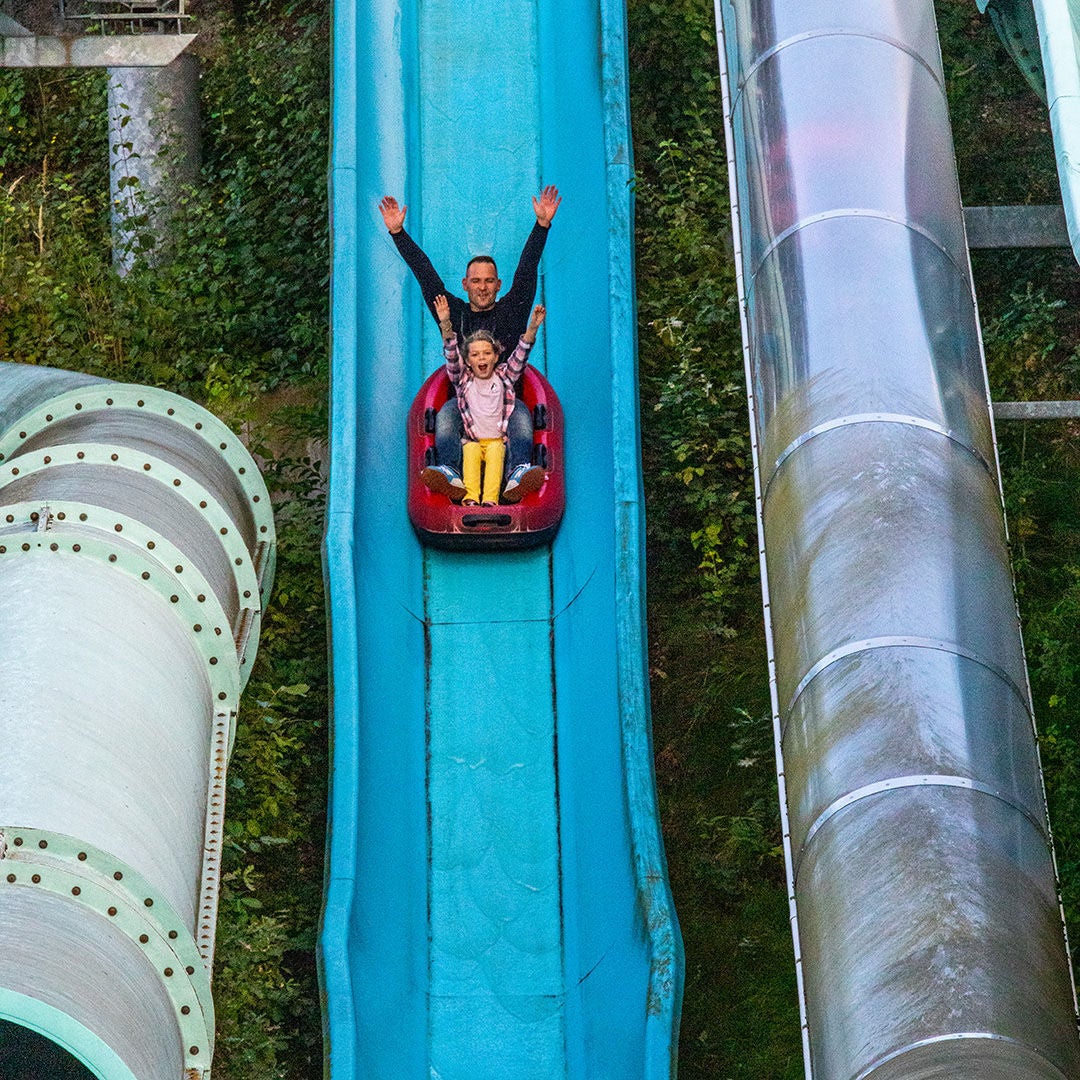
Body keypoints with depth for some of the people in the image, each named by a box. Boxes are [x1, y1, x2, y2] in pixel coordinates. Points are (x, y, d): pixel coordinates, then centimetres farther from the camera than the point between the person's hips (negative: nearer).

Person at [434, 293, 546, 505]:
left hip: (497, 439, 0)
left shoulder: (503, 376, 7)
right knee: (471, 454, -30)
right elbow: (451, 355, -9)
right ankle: (471, 496, -43)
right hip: (472, 440, 0)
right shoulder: (463, 379, 5)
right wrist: (445, 325, -25)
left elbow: (520, 356, -4)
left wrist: (532, 328, -20)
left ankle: (491, 498, -44)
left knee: (495, 455, -30)